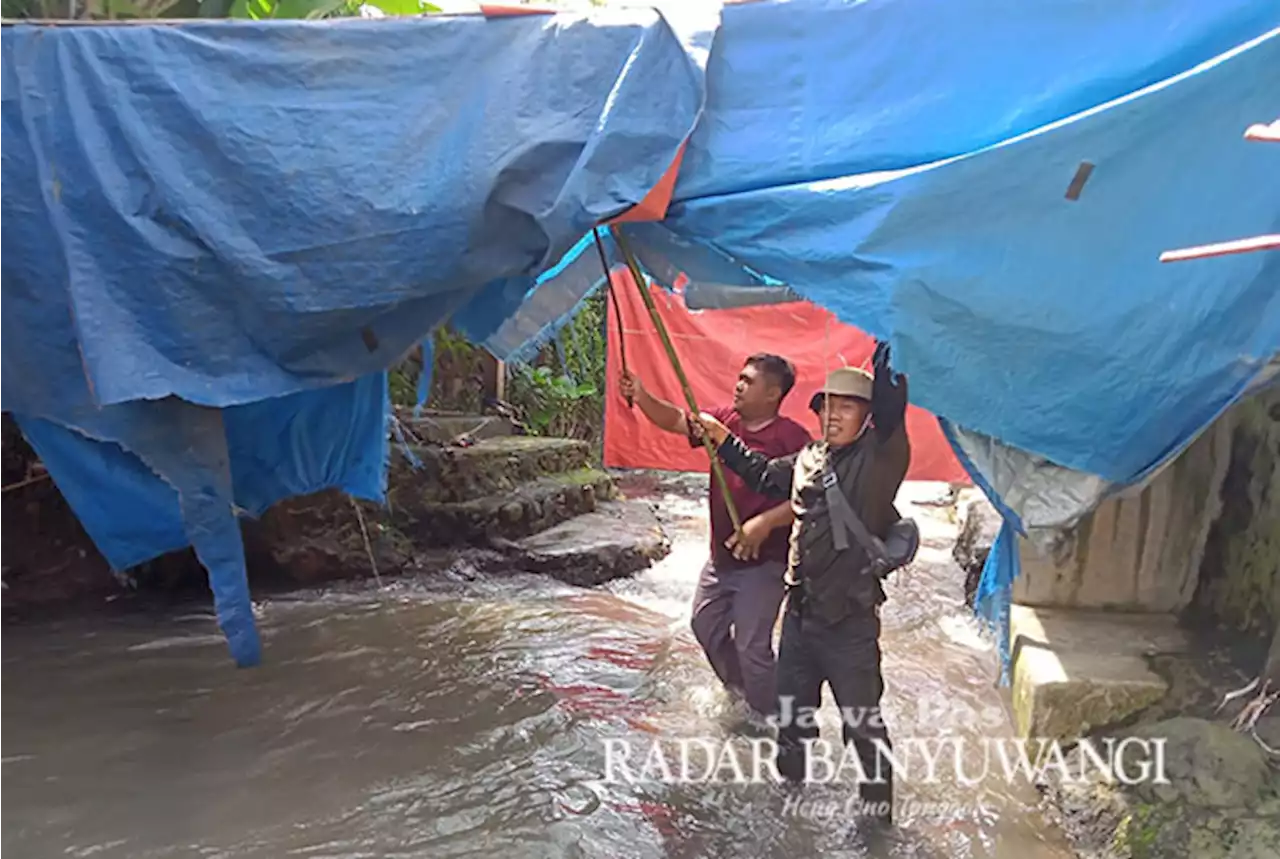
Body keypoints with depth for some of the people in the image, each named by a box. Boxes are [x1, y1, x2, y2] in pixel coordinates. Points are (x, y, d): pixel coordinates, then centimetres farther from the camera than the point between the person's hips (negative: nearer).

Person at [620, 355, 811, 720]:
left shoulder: (791, 437, -19)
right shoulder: (725, 420, 2)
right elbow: (676, 420, 3)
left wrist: (765, 522, -32)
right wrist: (642, 398, -14)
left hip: (763, 562, -8)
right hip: (721, 556, 8)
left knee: (751, 646, -3)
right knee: (706, 625, 21)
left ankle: (771, 721, 20)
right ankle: (739, 688, 45)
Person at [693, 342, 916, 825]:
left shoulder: (879, 459, -13)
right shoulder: (807, 460, 7)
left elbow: (890, 419, -34)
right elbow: (764, 476, 25)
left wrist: (887, 362, -44)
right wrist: (722, 439, 21)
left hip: (850, 619, -6)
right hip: (801, 612, 7)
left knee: (862, 722, 8)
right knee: (791, 713, 22)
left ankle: (879, 808, 27)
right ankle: (790, 782, 44)